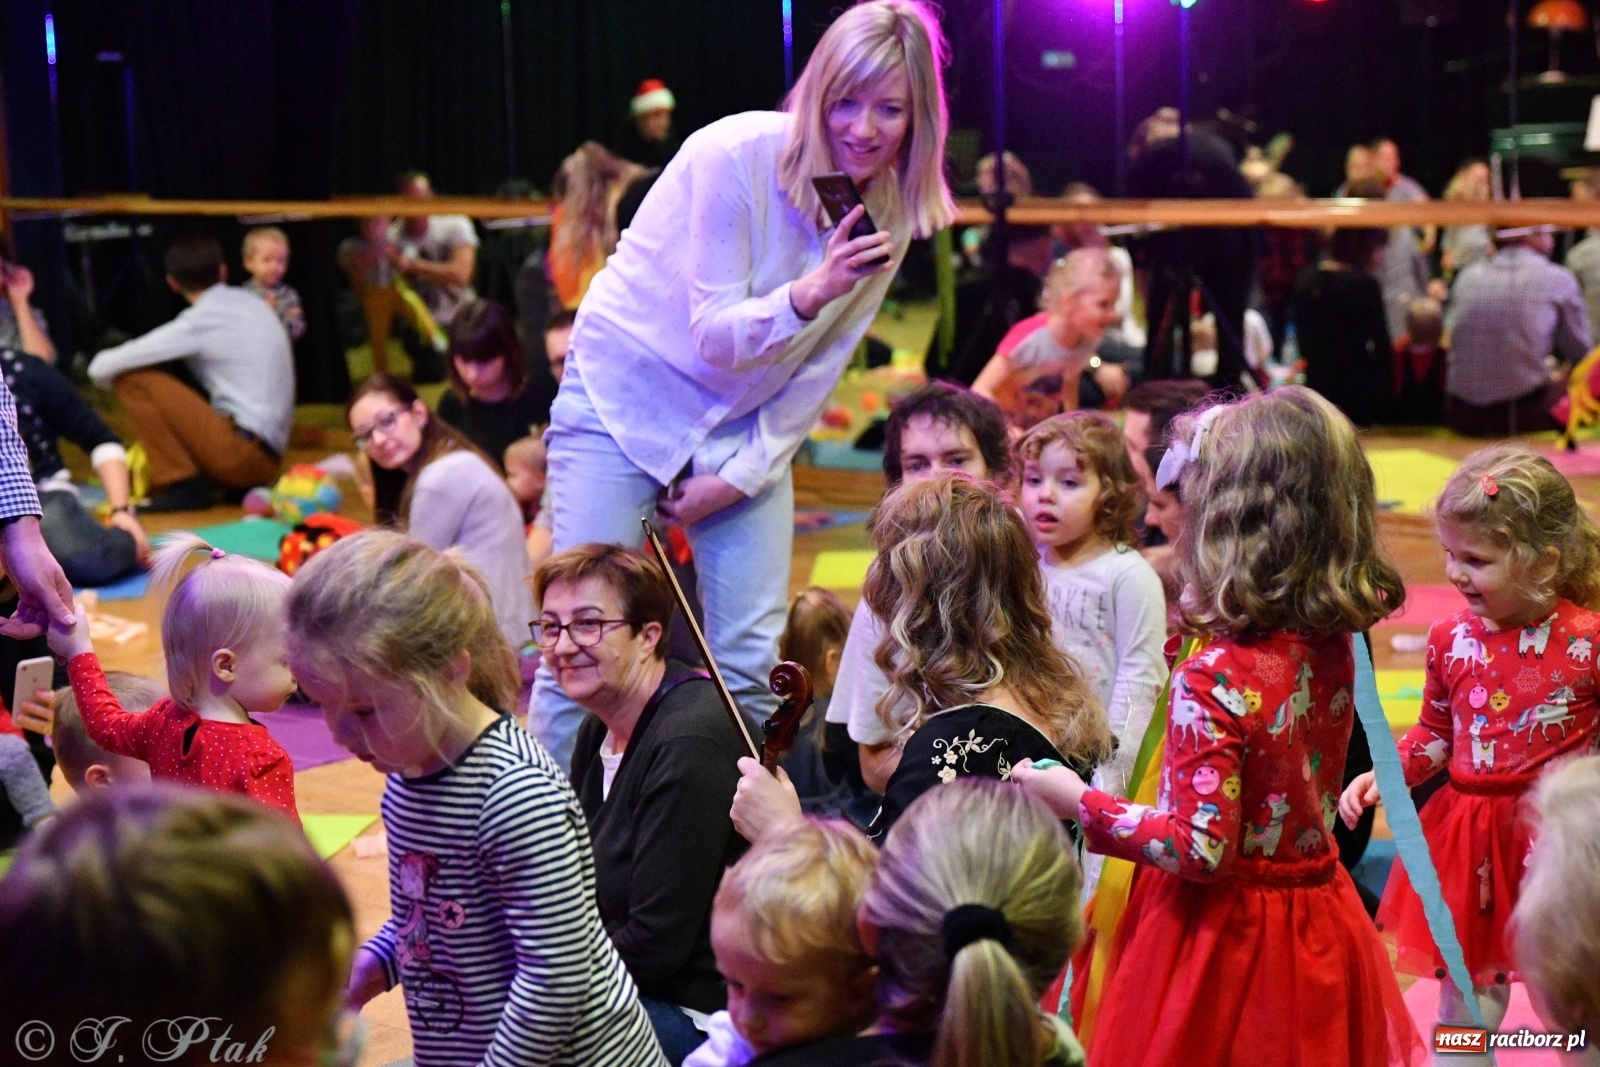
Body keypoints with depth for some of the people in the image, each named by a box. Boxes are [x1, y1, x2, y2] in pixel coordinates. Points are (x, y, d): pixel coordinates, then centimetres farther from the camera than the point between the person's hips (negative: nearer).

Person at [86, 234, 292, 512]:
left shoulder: (200, 321, -8)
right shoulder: (252, 304, 14)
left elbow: (101, 369, -7)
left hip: (242, 453, -8)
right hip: (269, 460, 8)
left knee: (133, 380, -4)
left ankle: (182, 486, -8)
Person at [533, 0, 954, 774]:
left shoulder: (893, 214, -6)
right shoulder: (737, 157, -22)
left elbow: (817, 371, 2)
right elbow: (715, 336, -22)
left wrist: (740, 476, -5)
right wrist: (810, 292, -39)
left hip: (746, 425, 5)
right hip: (624, 397, -5)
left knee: (749, 665, -2)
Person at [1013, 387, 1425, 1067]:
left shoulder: (1213, 682, -25)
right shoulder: (1335, 647, -5)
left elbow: (1199, 850, -23)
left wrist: (1079, 802, -12)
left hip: (1221, 934, -7)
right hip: (1318, 911, 7)